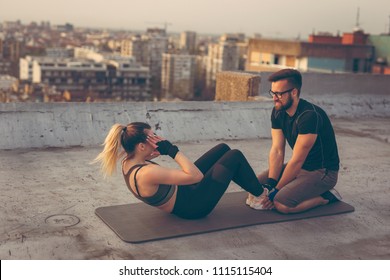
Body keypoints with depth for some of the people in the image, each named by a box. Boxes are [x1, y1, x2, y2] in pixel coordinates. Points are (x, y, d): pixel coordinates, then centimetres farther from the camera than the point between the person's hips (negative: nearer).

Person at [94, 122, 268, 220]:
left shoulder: (129, 162, -10)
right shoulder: (147, 174, -38)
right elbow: (196, 175, -34)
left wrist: (162, 148, -8)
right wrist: (172, 150, -29)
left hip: (182, 191, 9)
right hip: (193, 206, -9)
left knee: (223, 148, 13)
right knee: (235, 156, -3)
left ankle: (253, 189, 32)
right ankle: (261, 197, 21)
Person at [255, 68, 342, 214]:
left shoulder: (310, 116, -29)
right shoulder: (278, 112, -4)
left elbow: (297, 160, -26)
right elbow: (277, 150, -6)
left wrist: (276, 190, -20)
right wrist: (270, 184, -17)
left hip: (323, 171, -8)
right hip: (300, 166, 9)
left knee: (282, 203, -27)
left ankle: (325, 197, -2)